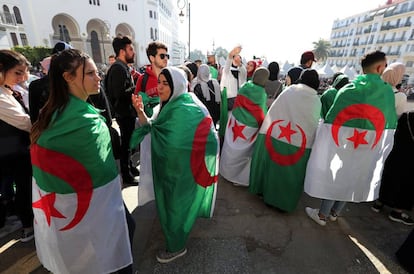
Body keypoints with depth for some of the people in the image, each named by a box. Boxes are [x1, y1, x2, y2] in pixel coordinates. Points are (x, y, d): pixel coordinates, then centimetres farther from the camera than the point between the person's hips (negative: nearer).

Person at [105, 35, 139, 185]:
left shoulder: (123, 66, 14)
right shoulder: (118, 68, -17)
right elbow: (119, 93, -26)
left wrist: (134, 87, 4)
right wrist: (136, 89, -15)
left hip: (127, 112, 10)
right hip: (124, 113, -10)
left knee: (128, 142, 18)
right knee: (126, 144, 0)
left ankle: (130, 167, 34)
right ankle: (126, 176, 13)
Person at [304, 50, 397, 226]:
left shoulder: (348, 90, -11)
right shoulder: (388, 92, 0)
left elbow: (331, 119, -13)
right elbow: (390, 125, 6)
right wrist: (378, 147, 16)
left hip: (342, 144, -3)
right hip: (368, 150, 4)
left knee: (333, 177, 9)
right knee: (351, 179, 18)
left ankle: (322, 215, 21)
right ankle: (334, 212, 34)